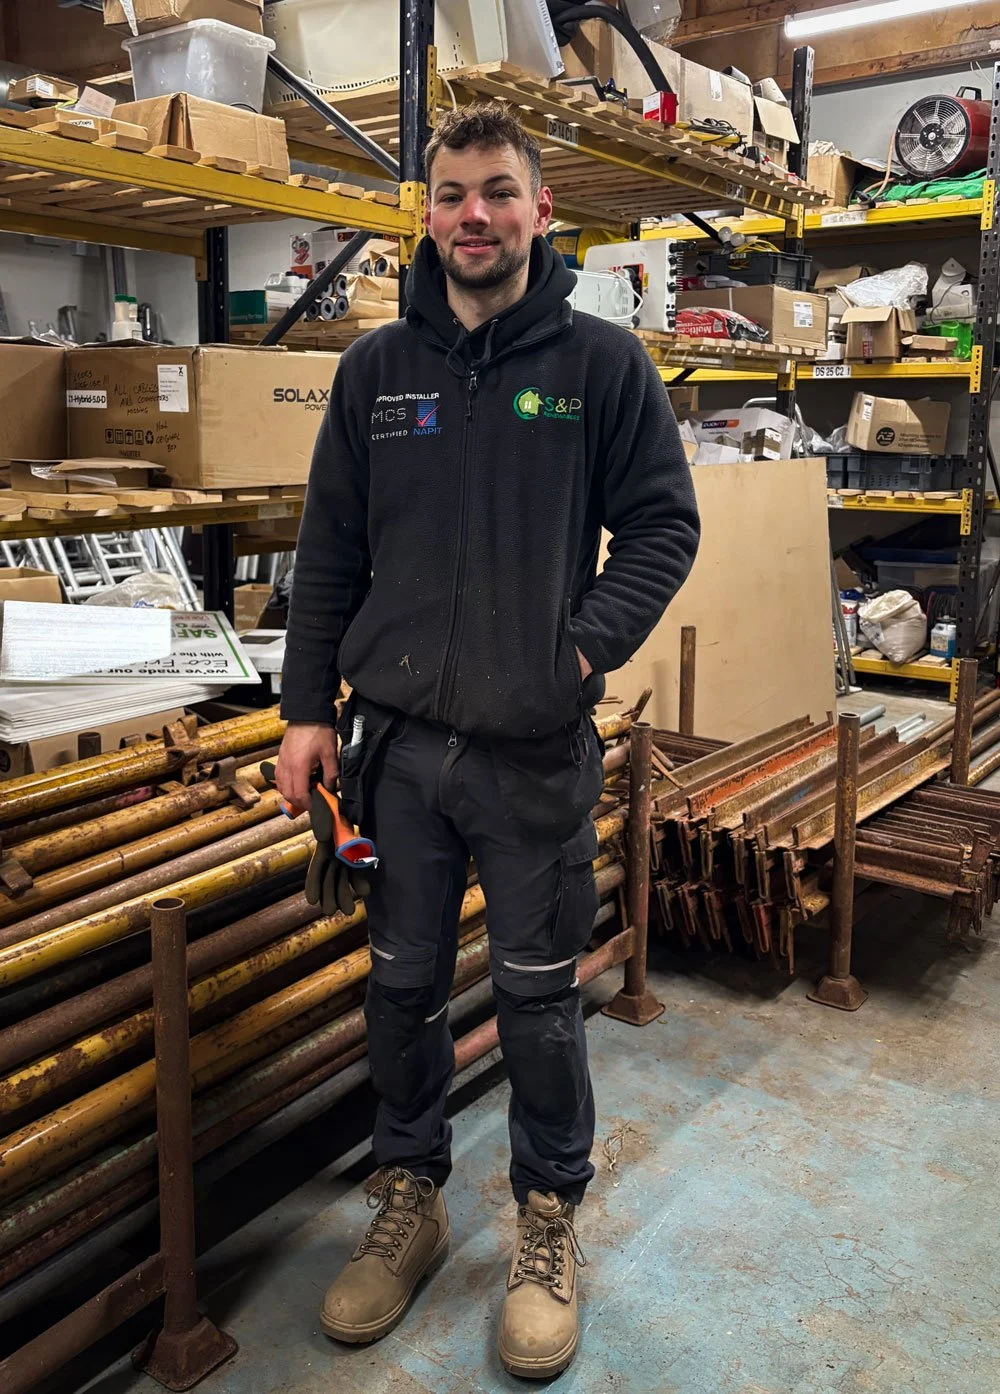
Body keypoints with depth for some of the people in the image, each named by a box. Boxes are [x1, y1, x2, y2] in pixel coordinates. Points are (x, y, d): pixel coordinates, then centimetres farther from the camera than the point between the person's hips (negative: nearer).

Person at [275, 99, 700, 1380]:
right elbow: (330, 552, 8)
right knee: (401, 983, 14)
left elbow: (662, 524, 0)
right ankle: (408, 1200, 35)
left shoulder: (602, 362, -1)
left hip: (538, 747, -2)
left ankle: (548, 1221, 31)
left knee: (538, 996, 9)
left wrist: (588, 647, -14)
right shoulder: (375, 368, 7)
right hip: (397, 740, 3)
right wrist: (306, 709, 4)